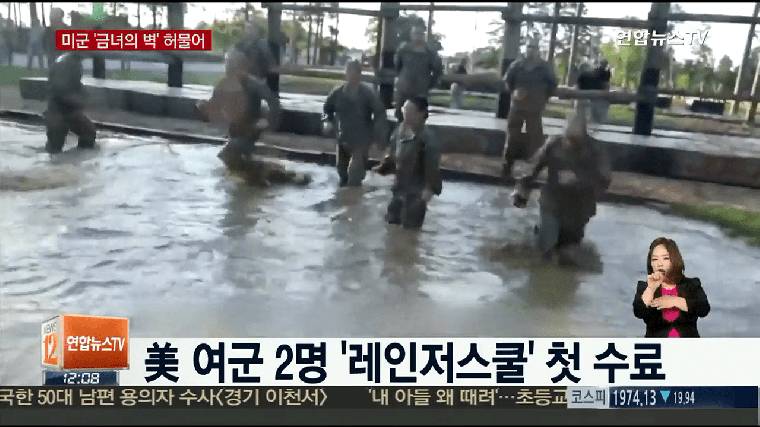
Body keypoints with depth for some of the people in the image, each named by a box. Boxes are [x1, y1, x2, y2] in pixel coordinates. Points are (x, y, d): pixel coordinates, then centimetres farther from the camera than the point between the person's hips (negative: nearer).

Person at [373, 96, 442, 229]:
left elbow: (433, 165, -23)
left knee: (410, 229, 1)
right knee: (391, 222, 19)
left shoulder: (427, 137, -21)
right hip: (400, 187, 8)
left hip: (417, 191, -8)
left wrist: (431, 188, -30)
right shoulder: (400, 131, 2)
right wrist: (382, 168, 2)